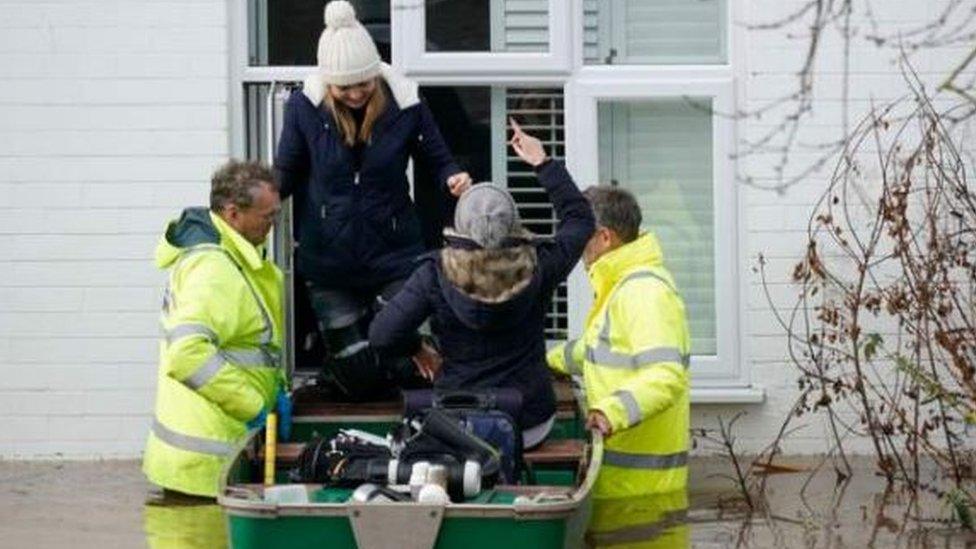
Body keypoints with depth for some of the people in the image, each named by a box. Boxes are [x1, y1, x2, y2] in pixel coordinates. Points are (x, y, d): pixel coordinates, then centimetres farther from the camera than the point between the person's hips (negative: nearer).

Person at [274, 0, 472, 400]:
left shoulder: (404, 105, -11)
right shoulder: (304, 107, -10)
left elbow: (438, 160, 0)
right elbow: (285, 173, -1)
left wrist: (453, 179, -23)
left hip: (393, 257, 0)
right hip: (329, 260, 0)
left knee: (402, 369, 1)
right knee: (359, 382, 5)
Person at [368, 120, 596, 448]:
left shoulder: (435, 274, -13)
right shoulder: (536, 267, -8)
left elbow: (382, 335, -15)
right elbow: (580, 218, 11)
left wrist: (418, 350, 5)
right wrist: (542, 163, 16)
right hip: (530, 426, 1)